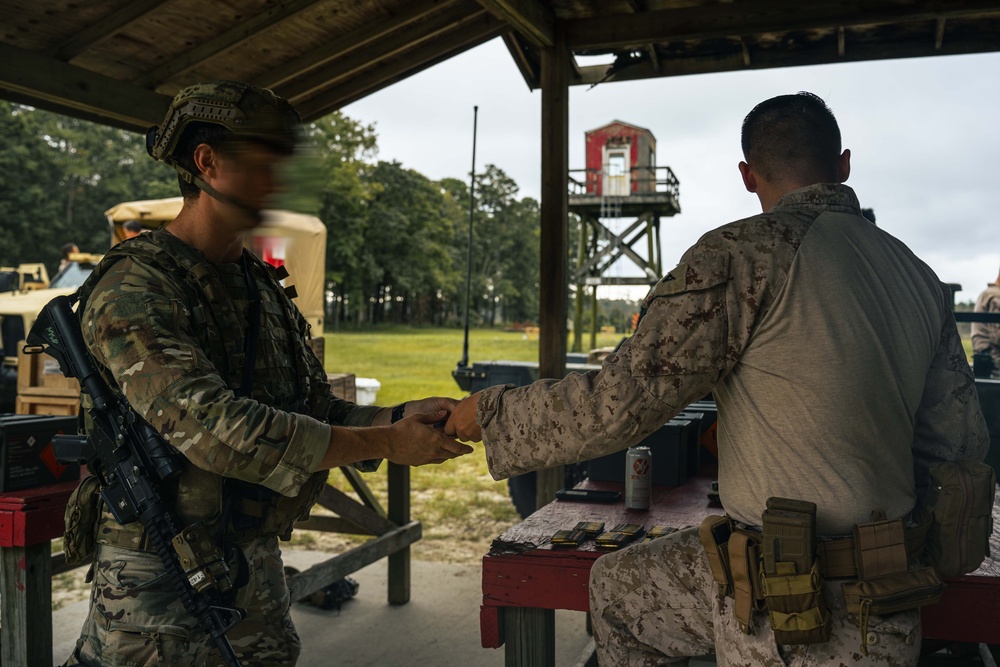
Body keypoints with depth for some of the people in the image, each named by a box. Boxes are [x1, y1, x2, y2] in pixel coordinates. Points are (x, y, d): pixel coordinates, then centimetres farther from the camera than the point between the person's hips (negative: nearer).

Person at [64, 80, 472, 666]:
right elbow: (210, 428, -28)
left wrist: (401, 416, -10)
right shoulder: (134, 290, -17)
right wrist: (387, 443, -26)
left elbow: (317, 410, 10)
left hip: (257, 567, 7)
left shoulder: (264, 287, 9)